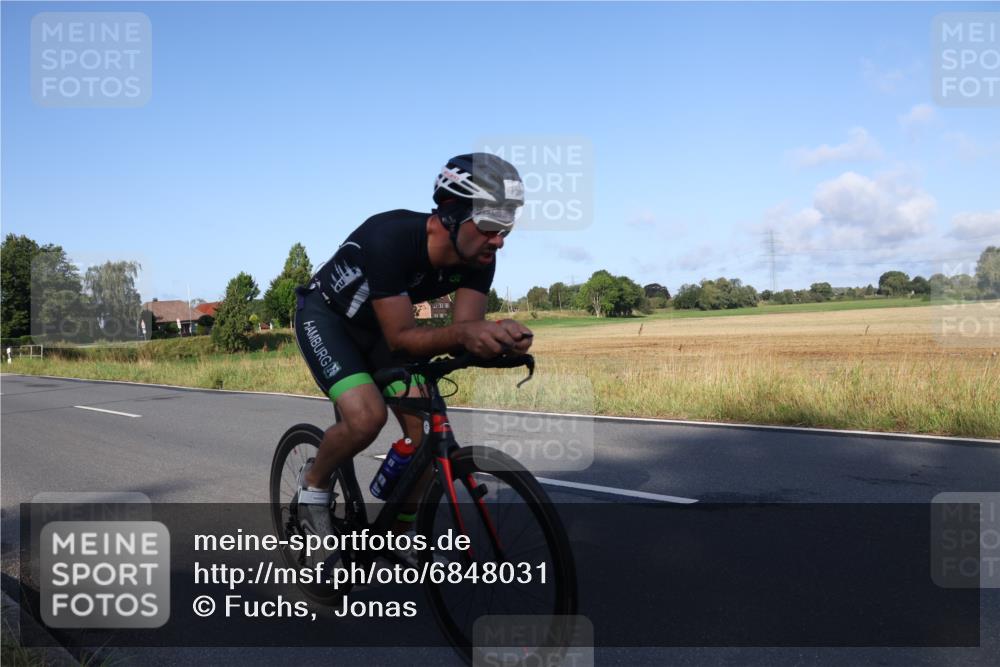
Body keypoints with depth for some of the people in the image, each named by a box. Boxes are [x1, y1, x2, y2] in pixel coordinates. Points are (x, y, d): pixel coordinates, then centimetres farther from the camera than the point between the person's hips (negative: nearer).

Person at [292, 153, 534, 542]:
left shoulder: (479, 259, -20)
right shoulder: (390, 240, -38)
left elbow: (462, 335, -22)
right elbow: (400, 337, -36)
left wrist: (495, 337, -45)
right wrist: (462, 332, -54)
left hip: (376, 326, 6)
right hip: (324, 316, -6)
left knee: (427, 428, -8)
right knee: (367, 417, -28)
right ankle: (314, 482, 5)